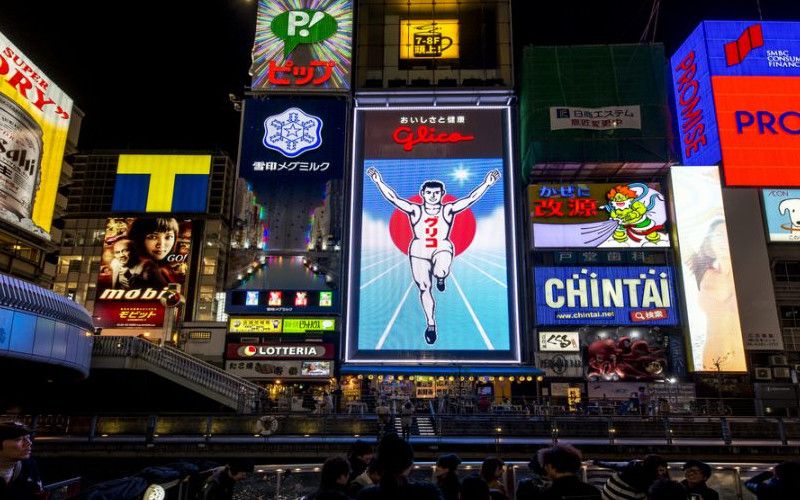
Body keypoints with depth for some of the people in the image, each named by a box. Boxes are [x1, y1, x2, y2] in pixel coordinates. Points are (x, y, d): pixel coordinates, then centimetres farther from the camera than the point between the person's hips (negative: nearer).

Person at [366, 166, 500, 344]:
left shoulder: (448, 210, 1)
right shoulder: (415, 210, 0)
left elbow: (471, 198, -5)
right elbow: (393, 198, -6)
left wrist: (487, 183, -12)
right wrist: (379, 182, -14)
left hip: (442, 249, -1)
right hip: (419, 251, 1)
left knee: (441, 272, -34)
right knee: (424, 288, 3)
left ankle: (440, 277, 7)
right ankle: (430, 323, 21)